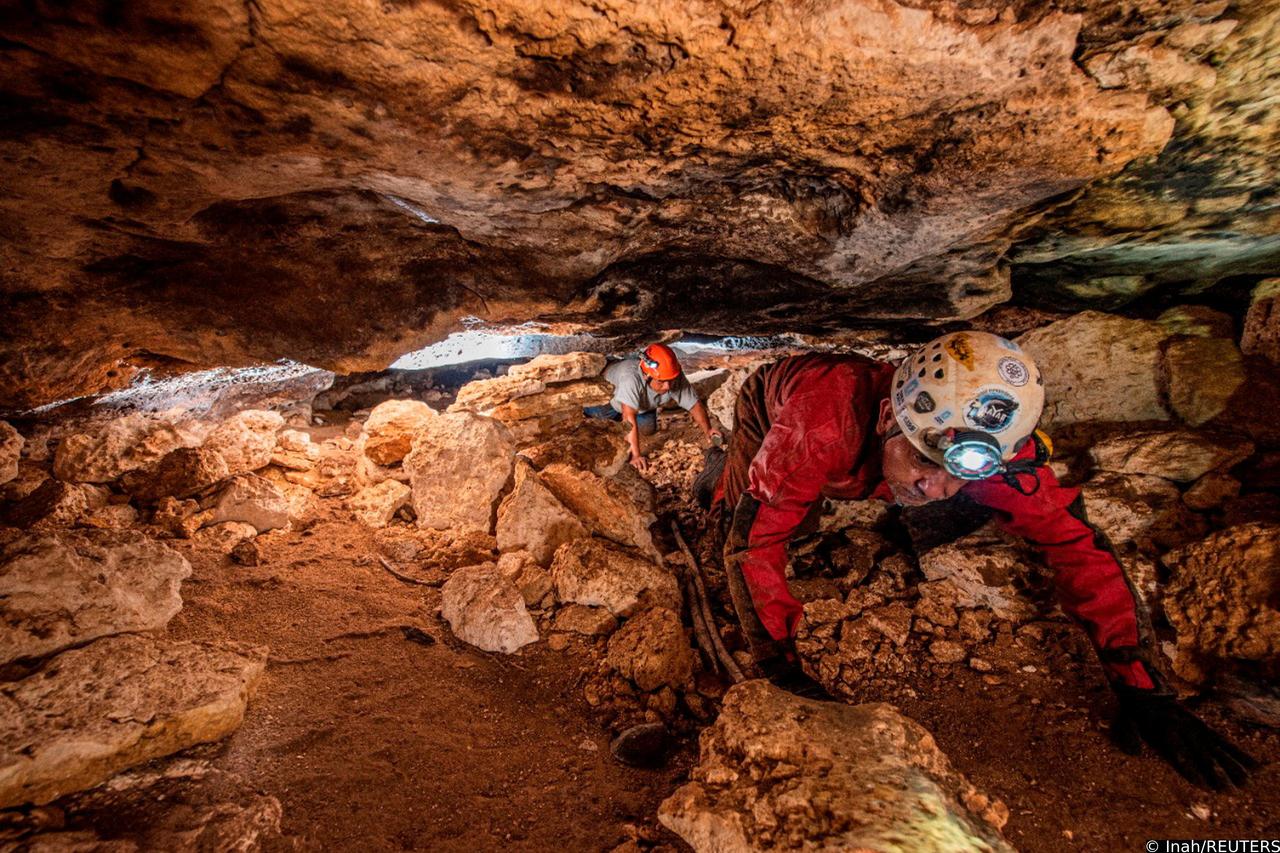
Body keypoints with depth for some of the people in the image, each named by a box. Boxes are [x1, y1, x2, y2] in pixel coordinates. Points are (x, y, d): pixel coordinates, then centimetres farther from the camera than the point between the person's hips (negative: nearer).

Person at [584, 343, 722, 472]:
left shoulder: (676, 378, -34)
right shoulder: (631, 377, -50)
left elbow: (695, 404, -22)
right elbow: (630, 416, -53)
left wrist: (708, 430, -33)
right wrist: (636, 455, -55)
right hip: (609, 390, -4)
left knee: (648, 429, -5)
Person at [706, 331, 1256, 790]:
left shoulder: (989, 443, -38)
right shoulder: (823, 429, -51)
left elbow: (1073, 541, -28)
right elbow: (752, 540, -44)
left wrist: (1139, 688, -32)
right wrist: (781, 671, -44)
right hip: (769, 398, -3)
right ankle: (731, 463, 28)